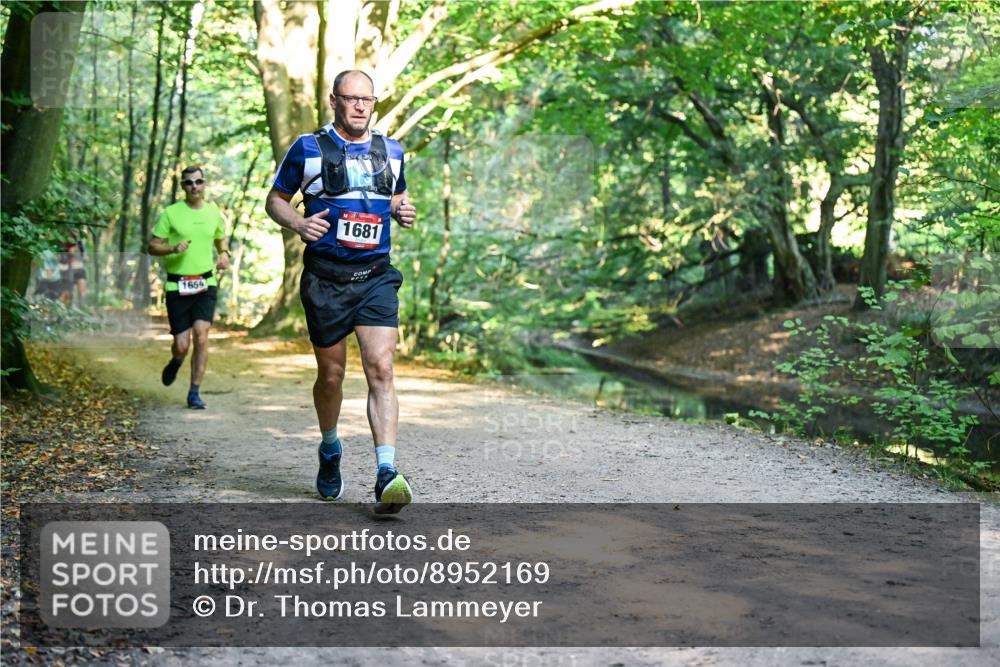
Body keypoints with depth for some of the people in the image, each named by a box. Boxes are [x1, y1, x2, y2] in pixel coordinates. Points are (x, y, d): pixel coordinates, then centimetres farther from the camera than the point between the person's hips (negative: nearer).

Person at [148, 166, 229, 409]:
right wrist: (173, 248, -18)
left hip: (206, 283, 1)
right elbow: (153, 247, 1)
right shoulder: (170, 213, -2)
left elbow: (221, 240, 24)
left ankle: (195, 393, -3)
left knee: (201, 336, -14)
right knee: (181, 345, -1)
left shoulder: (215, 213, 7)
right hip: (177, 286, -1)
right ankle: (175, 362, 38)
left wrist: (224, 255, 1)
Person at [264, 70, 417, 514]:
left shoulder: (392, 152, 12)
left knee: (380, 369, -14)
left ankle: (386, 475, -19)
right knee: (331, 375, 8)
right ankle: (330, 451, 36)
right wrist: (298, 224, -12)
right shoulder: (308, 148, 2)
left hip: (376, 277, 2)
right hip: (325, 277, -1)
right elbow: (275, 199, 9)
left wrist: (403, 211, 3)